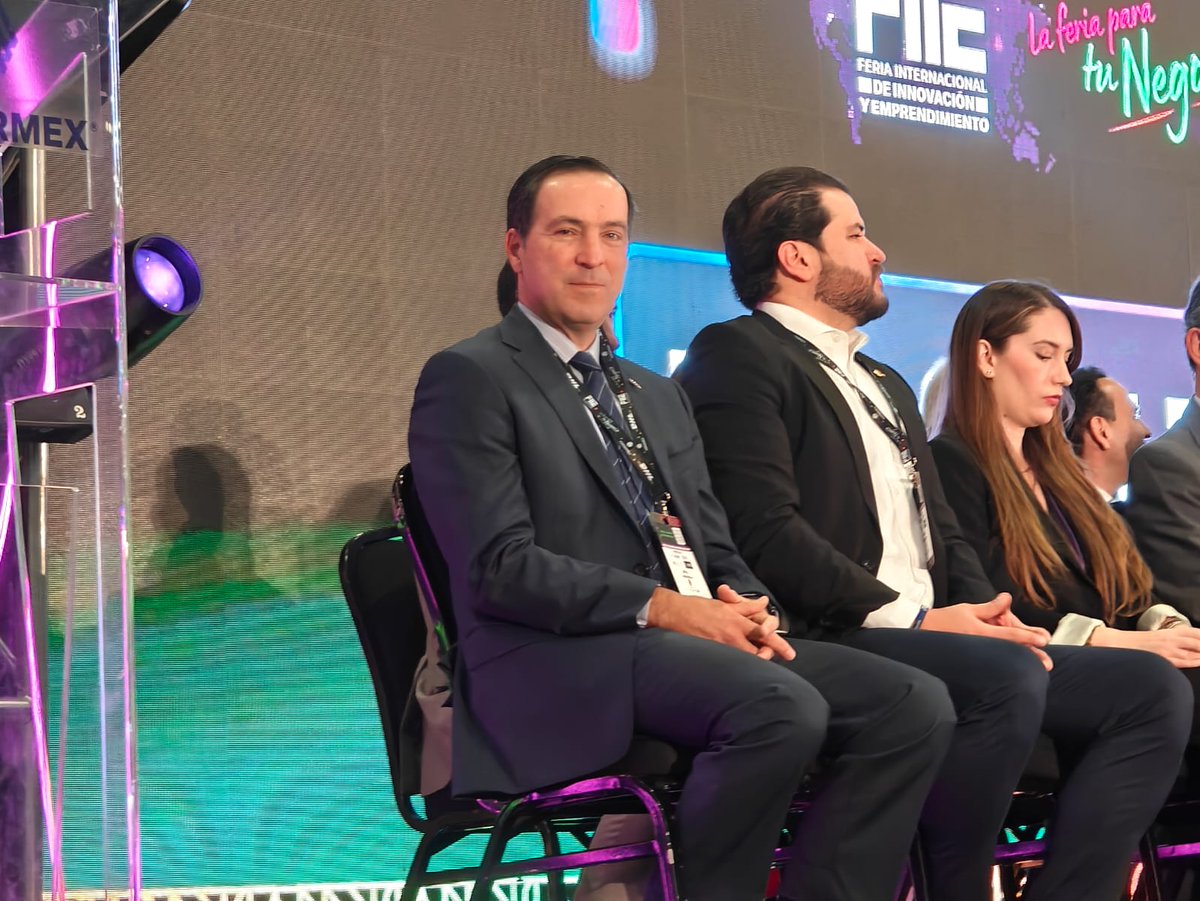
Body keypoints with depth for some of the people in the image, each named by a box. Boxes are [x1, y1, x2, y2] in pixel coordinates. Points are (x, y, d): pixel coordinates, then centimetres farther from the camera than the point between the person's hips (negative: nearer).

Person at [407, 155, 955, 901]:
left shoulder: (659, 396, 26)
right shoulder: (470, 379, 0)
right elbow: (499, 567, -11)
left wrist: (747, 608, -2)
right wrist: (658, 608, -18)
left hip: (699, 643, 8)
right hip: (559, 662, -8)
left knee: (914, 704, -14)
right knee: (783, 707, -34)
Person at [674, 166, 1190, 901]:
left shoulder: (886, 385, 28)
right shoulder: (739, 355, -2)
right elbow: (767, 532, -14)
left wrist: (987, 614, 2)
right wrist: (909, 618, -16)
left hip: (934, 636, 9)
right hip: (828, 644, -9)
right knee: (1008, 674, -34)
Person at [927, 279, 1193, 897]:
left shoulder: (1053, 471, 29)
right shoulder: (951, 465, 3)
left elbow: (1125, 593, 23)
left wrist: (1165, 627, 0)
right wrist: (1109, 640, -17)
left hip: (1101, 678, 7)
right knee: (1155, 687, -35)